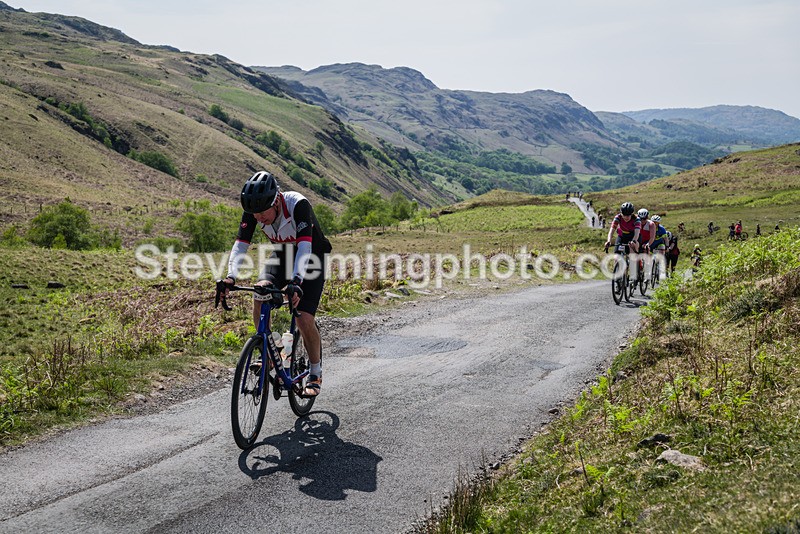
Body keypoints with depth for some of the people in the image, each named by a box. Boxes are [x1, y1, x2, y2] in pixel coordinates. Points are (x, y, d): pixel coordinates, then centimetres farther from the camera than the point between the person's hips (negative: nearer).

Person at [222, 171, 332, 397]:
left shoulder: (298, 205, -34)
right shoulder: (253, 211, -19)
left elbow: (305, 247, -42)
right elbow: (240, 244, -21)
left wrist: (296, 282, -55)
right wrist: (231, 277, -37)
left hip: (310, 260, -4)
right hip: (282, 256, 4)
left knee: (304, 319, -17)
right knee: (259, 297, -23)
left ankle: (316, 374, 5)